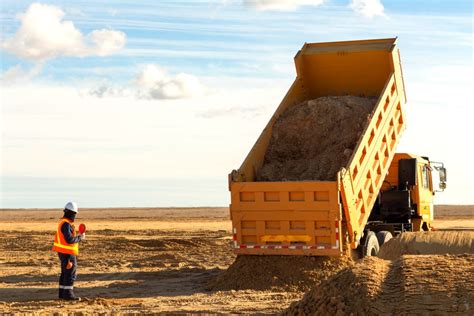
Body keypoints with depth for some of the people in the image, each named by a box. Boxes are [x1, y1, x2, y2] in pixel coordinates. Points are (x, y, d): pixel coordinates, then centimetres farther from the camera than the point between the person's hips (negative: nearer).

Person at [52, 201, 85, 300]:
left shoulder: (63, 222, 12)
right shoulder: (66, 224, -20)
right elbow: (69, 240, -24)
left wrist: (77, 236, 9)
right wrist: (80, 238, -12)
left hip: (64, 252, 10)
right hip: (67, 253, -10)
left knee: (65, 273, 15)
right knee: (71, 273, -5)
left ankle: (62, 293, 20)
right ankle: (68, 294, -3)